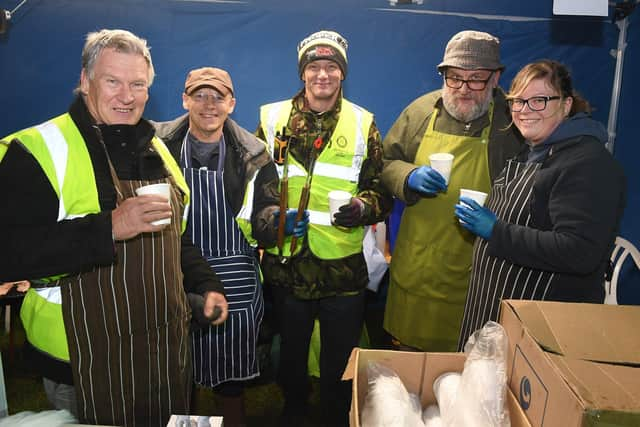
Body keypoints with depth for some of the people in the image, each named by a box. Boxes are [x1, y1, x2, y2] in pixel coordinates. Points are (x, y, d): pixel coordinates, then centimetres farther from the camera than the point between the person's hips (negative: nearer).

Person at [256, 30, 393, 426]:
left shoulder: (363, 123, 1)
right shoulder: (273, 117, 2)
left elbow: (382, 188, 2)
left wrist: (363, 207, -18)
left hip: (344, 268, 0)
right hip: (286, 263, 1)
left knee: (341, 359, 16)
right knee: (291, 352, 21)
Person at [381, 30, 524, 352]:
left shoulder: (514, 121, -8)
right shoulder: (421, 110, 1)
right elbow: (385, 162, 9)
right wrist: (409, 177, -11)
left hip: (473, 276, -2)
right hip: (415, 268, 3)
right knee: (406, 358, 21)